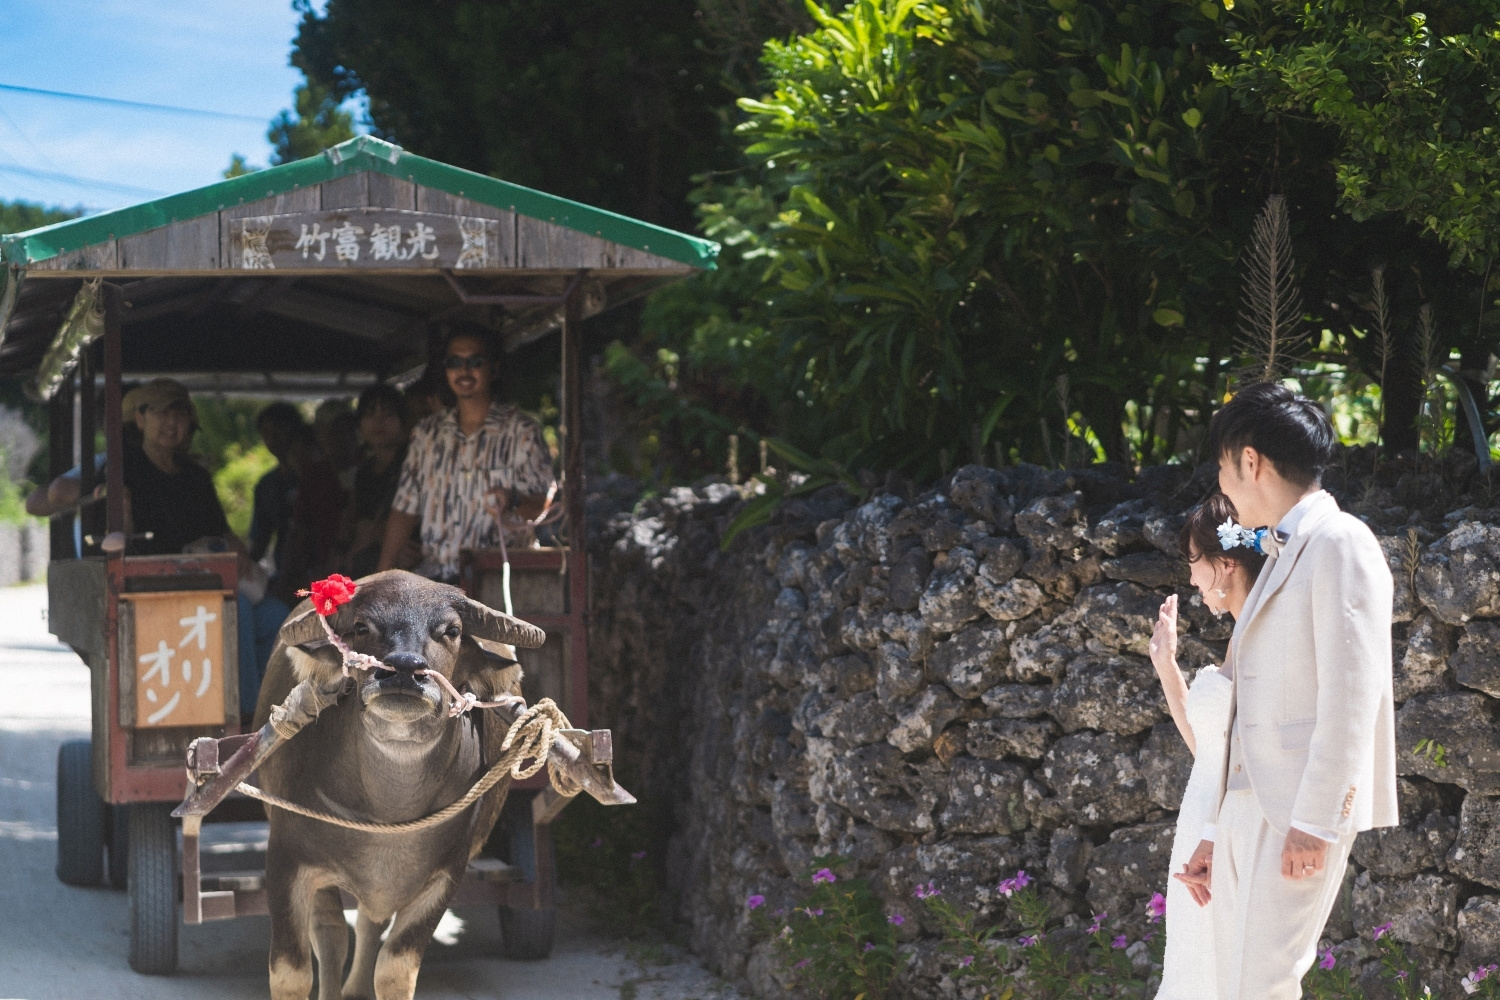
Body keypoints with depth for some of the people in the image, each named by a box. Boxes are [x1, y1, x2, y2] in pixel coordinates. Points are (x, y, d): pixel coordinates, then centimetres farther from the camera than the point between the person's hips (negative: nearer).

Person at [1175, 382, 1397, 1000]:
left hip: (1300, 815, -9)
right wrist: (1215, 832, 18)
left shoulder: (1340, 544, -7)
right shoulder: (1278, 557, 21)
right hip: (1247, 810, 9)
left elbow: (1351, 695, -15)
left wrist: (1313, 821, -19)